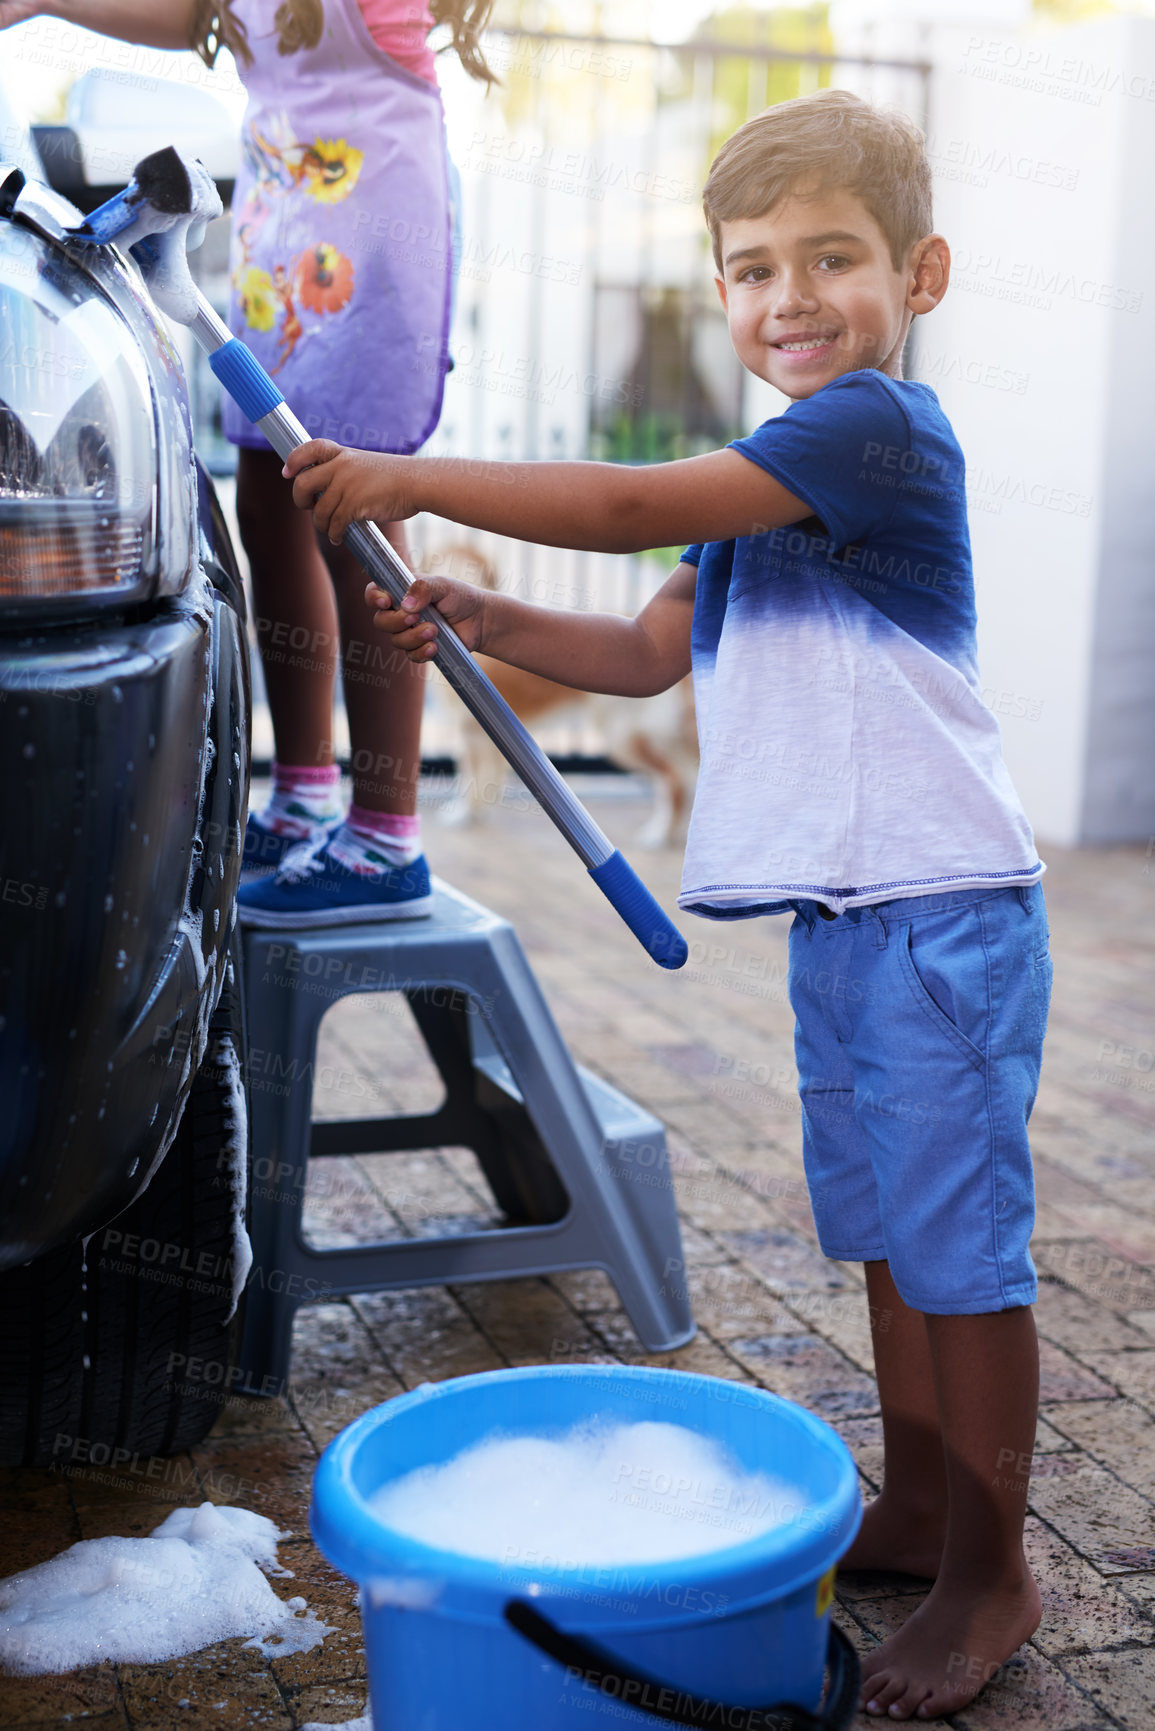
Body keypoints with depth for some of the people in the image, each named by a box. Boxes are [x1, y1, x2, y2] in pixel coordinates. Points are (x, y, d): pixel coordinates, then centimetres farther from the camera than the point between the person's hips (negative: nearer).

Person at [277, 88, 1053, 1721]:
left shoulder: (878, 424, -14)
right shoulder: (771, 481, 17)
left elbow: (634, 508, -22)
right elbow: (653, 649, 19)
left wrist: (414, 477, -16)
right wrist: (484, 620, 6)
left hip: (942, 912, -10)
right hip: (839, 917, 10)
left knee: (959, 1240, 0)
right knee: (886, 1226, 18)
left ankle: (990, 1570, 14)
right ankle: (920, 1507, 32)